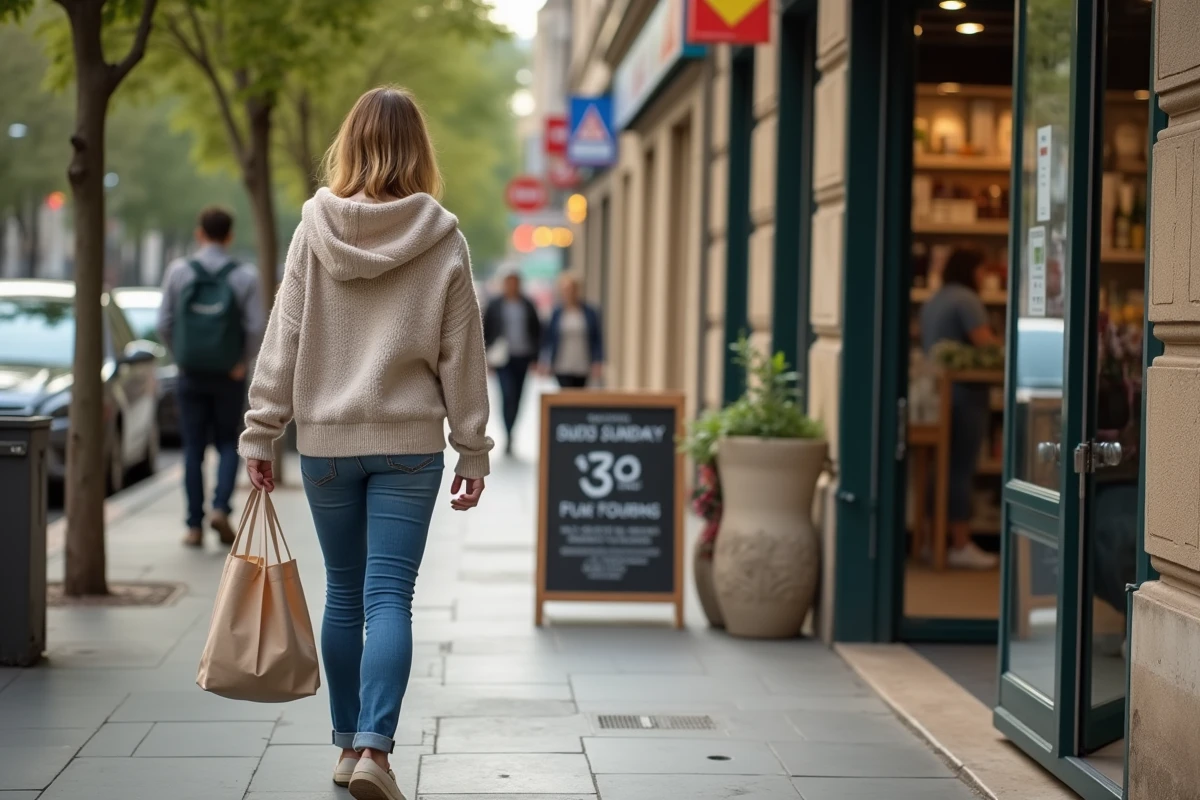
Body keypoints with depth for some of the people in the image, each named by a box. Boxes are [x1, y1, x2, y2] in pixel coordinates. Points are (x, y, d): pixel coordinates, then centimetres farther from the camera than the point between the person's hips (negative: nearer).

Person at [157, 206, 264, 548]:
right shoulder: (245, 276, -5)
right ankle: (220, 507, -8)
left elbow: (165, 323, -1)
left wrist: (179, 355, 13)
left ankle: (195, 526, 7)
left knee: (193, 449, 8)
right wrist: (243, 364, 4)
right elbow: (256, 327, -9)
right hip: (229, 377, -1)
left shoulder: (178, 271, -2)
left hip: (191, 375, 1)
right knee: (228, 444, 13)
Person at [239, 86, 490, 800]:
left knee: (343, 594, 13)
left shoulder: (315, 227, -1)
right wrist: (473, 451, 6)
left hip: (326, 439, 2)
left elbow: (283, 339, -1)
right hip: (411, 444, -2)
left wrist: (261, 433, 4)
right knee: (391, 597, -3)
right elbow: (462, 356, 0)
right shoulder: (443, 239, -3)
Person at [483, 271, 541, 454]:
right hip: (503, 357, -3)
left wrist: (536, 356, 4)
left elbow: (537, 331, 9)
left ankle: (509, 434, 22)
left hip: (522, 358, 3)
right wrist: (487, 356, -1)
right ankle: (508, 436, -15)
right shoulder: (495, 305, 2)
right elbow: (485, 330, 4)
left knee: (516, 397, 7)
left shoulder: (528, 306, 6)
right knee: (508, 395, -15)